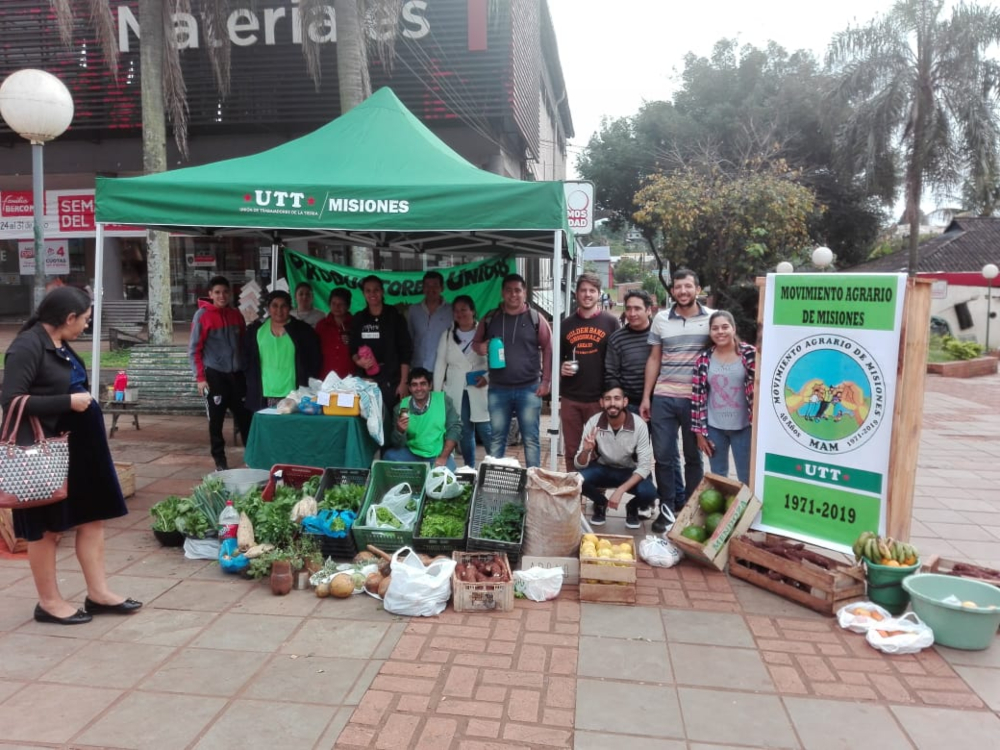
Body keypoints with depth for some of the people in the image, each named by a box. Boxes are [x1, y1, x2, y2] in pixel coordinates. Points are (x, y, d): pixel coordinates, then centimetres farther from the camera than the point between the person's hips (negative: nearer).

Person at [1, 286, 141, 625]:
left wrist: (82, 397, 8)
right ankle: (48, 602, 20)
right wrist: (68, 402, -22)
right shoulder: (27, 346, -17)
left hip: (78, 446, 9)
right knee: (47, 527, 5)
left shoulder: (59, 344, 9)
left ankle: (98, 593, 20)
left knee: (93, 517, 11)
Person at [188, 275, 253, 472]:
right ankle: (220, 461, 12)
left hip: (237, 374, 4)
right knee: (216, 419, 3)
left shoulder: (236, 314, 9)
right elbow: (194, 349, -5)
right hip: (215, 374, -4)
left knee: (244, 416, 5)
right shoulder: (202, 315, -4)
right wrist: (200, 377, -10)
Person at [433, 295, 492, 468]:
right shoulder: (447, 335, 11)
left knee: (486, 432, -4)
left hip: (480, 391, -3)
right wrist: (437, 392, 6)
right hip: (456, 392, 3)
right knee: (464, 433, 9)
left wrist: (488, 377, -17)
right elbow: (440, 364, 10)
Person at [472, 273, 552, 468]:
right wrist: (480, 347, -8)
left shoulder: (535, 318, 0)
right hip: (498, 389, 2)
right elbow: (475, 342, 16)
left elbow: (548, 349, 2)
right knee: (497, 438, 11)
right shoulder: (490, 319, 6)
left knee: (531, 439, 5)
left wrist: (546, 381, -3)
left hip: (529, 389, -2)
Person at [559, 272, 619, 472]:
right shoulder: (566, 323, 10)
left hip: (599, 399, -3)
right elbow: (557, 357, 19)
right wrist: (560, 368, -3)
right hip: (570, 398, 3)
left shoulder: (610, 322, 1)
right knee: (571, 451, 9)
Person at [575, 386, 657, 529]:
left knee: (649, 493, -31)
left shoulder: (639, 425, -23)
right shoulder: (593, 422, -19)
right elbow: (579, 465, -17)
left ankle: (632, 507, 8)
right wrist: (586, 450, -41)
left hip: (629, 472, -1)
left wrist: (620, 490, -33)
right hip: (603, 469, 1)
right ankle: (600, 503, 5)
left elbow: (644, 466, -21)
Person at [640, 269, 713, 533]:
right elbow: (654, 359, 9)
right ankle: (667, 508, 18)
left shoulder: (712, 318, 0)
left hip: (697, 399, -1)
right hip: (663, 398, 2)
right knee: (663, 456, 5)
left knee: (693, 457, 10)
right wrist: (646, 397, 5)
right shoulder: (661, 319, 6)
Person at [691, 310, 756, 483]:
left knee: (747, 479, 9)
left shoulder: (749, 354, -7)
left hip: (743, 427, -2)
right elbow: (697, 396, 1)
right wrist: (699, 431, 1)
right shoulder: (704, 360, -1)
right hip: (714, 428, 2)